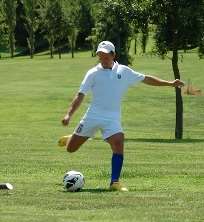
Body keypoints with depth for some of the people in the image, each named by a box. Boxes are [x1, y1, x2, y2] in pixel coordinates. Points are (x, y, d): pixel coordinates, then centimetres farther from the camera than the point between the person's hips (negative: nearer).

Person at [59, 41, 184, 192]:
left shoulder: (124, 71, 7)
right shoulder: (93, 73, 1)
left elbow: (146, 79, 17)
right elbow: (80, 95, -2)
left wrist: (169, 83, 16)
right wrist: (69, 114, -13)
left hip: (112, 118, 1)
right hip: (93, 115, -1)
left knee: (118, 143, -25)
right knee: (71, 148, 3)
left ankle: (115, 182, -18)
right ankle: (69, 139, 42)